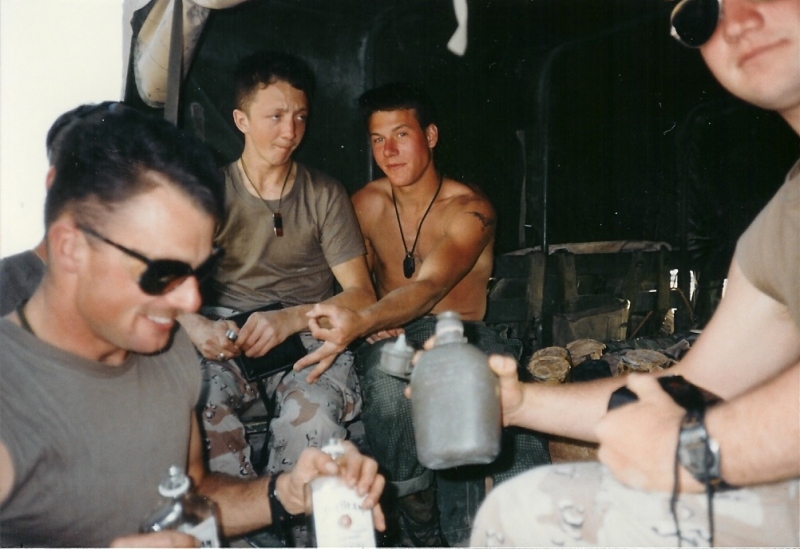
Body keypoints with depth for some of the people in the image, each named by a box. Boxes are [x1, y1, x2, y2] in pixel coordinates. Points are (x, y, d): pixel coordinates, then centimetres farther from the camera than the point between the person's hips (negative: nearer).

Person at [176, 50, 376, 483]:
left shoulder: (326, 195, 9)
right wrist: (195, 325, -22)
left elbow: (361, 295, 2)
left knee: (313, 415, -34)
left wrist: (290, 319, -17)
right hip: (226, 339, 1)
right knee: (203, 407, -33)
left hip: (309, 338, 0)